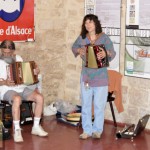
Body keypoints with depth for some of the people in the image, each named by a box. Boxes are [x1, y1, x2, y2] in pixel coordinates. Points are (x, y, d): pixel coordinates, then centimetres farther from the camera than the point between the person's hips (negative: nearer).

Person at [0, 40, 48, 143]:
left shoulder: (18, 58, 12)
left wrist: (35, 72, -2)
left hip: (22, 88, 6)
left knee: (40, 97, -18)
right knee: (17, 99, -39)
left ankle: (36, 127, -5)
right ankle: (17, 130, -29)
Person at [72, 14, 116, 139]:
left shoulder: (104, 37, -6)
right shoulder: (82, 38, 2)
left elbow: (113, 53, -7)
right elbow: (74, 47, 20)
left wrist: (106, 53, -28)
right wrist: (78, 50, -2)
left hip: (100, 76, -3)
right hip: (86, 75, 3)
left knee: (99, 104, 2)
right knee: (86, 104, 7)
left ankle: (97, 130, 15)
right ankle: (87, 130, 17)